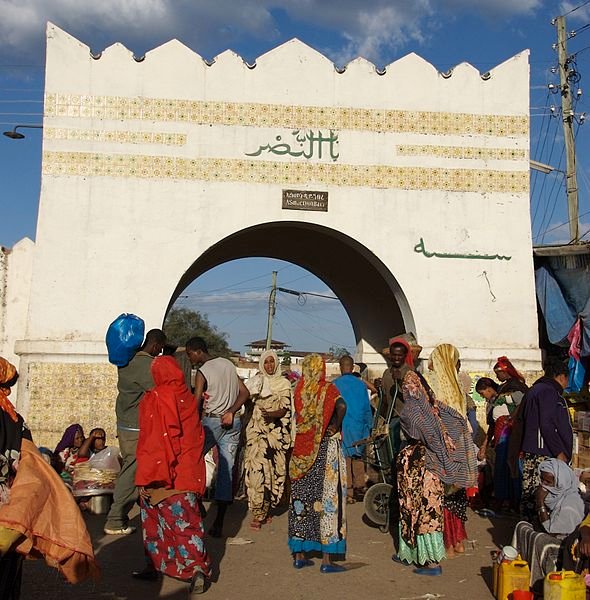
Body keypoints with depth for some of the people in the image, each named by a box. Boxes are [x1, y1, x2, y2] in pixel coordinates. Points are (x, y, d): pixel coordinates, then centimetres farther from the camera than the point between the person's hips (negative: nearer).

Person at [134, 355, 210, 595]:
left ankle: (155, 565, 21)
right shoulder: (189, 399, 1)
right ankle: (197, 567, -8)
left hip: (159, 475, -3)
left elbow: (147, 442, -11)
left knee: (155, 521, 14)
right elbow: (197, 437, 9)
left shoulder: (151, 400, -10)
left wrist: (143, 480, -7)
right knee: (187, 521, 5)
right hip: (187, 474, 3)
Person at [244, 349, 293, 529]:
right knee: (257, 468, -10)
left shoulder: (283, 383, 6)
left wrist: (271, 414, -21)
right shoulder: (254, 382, 11)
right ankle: (258, 512, -6)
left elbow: (284, 410, -3)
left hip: (276, 432, 0)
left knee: (274, 470, 1)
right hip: (257, 431, 0)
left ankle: (267, 509, 17)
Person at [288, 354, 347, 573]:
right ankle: (327, 560, 3)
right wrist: (336, 426, -10)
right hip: (326, 448, -4)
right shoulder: (327, 389, -7)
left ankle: (299, 555, 18)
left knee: (301, 497, 12)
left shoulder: (299, 389, 3)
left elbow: (297, 416, 4)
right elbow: (342, 406, -24)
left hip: (302, 450, 4)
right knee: (327, 498, 1)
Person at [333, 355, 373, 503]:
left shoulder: (335, 384, -6)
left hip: (342, 426, -2)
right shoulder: (361, 384, 2)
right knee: (358, 458, 13)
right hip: (359, 427, 2)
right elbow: (367, 408, 7)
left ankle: (348, 493, 3)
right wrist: (368, 427, 17)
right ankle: (359, 488, 15)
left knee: (345, 459, 2)